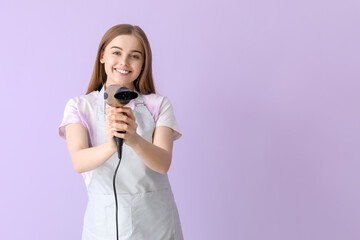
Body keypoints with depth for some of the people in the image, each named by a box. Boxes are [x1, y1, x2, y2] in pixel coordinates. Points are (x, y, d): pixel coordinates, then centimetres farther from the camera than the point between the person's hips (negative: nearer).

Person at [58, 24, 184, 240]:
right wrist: (111, 145, -37)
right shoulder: (79, 106, -2)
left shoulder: (159, 105, -1)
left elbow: (163, 163, -15)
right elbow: (79, 162, -17)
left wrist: (134, 140, -35)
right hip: (105, 220, 0)